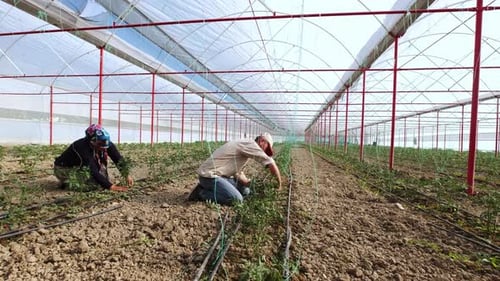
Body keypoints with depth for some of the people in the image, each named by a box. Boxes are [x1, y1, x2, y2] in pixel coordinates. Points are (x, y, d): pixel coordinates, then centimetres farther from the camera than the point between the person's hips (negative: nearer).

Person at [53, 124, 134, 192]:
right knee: (93, 184, -24)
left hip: (81, 166, 6)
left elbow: (119, 159, -21)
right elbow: (93, 171, -40)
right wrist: (111, 186, -46)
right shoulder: (82, 147, -36)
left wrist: (127, 175, -34)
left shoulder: (107, 144, -20)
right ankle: (67, 183, 0)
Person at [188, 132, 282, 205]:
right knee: (236, 199, -22)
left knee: (245, 190, 11)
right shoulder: (250, 143, -13)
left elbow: (238, 173, 15)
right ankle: (202, 193, -6)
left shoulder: (245, 147, 16)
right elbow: (270, 163, -14)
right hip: (209, 175, -10)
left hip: (219, 174, 10)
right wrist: (279, 182, -1)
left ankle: (211, 189, 11)